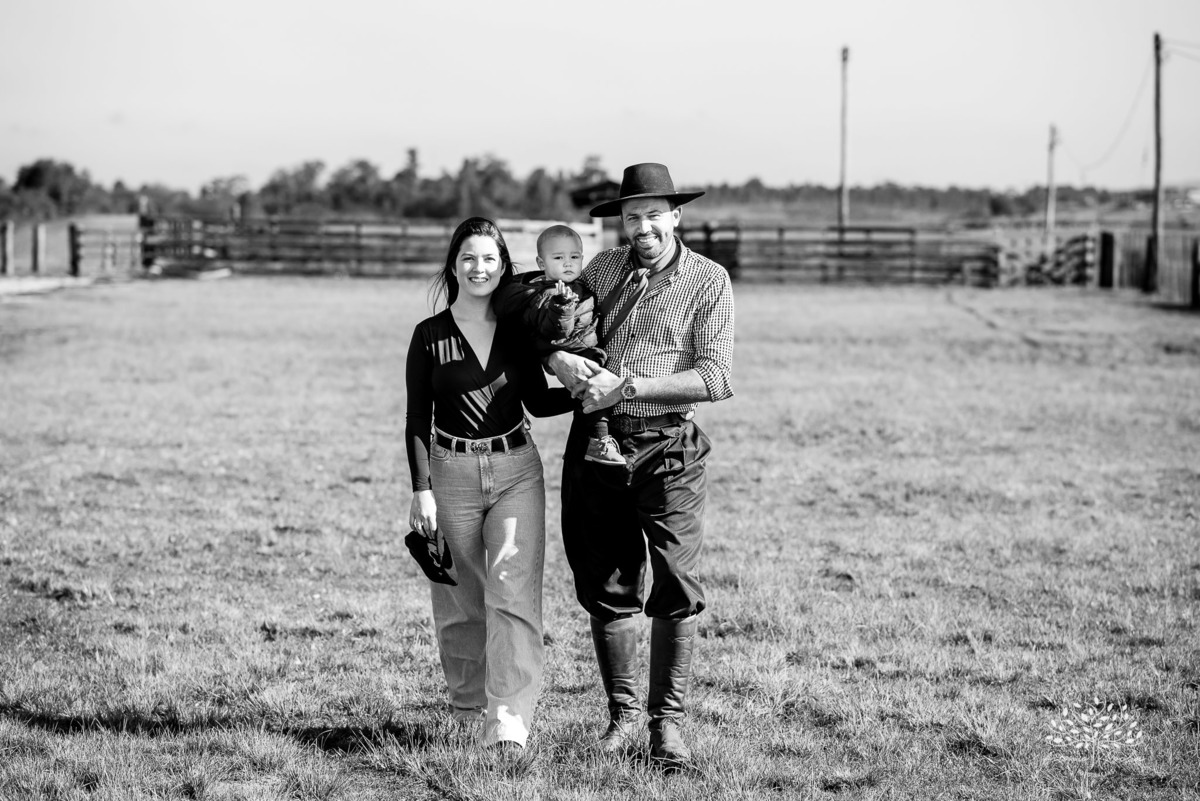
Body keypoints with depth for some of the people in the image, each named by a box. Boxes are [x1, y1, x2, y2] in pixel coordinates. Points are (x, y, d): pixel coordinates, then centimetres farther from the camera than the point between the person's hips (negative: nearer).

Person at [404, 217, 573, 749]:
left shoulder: (517, 329, 4)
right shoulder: (430, 335, -1)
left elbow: (537, 401, 12)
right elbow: (417, 420, 0)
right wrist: (421, 490, -6)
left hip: (516, 469, 1)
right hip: (451, 471, -1)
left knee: (513, 590, -11)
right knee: (460, 598, 8)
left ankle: (509, 716, -14)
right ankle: (467, 698, 28)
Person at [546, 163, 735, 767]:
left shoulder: (708, 281, -2)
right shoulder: (602, 269, 9)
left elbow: (715, 378, -12)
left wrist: (626, 387, -18)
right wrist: (559, 358, -9)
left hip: (668, 450, -3)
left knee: (676, 587, -7)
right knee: (606, 587, 7)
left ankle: (668, 720, 3)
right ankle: (622, 713, 18)